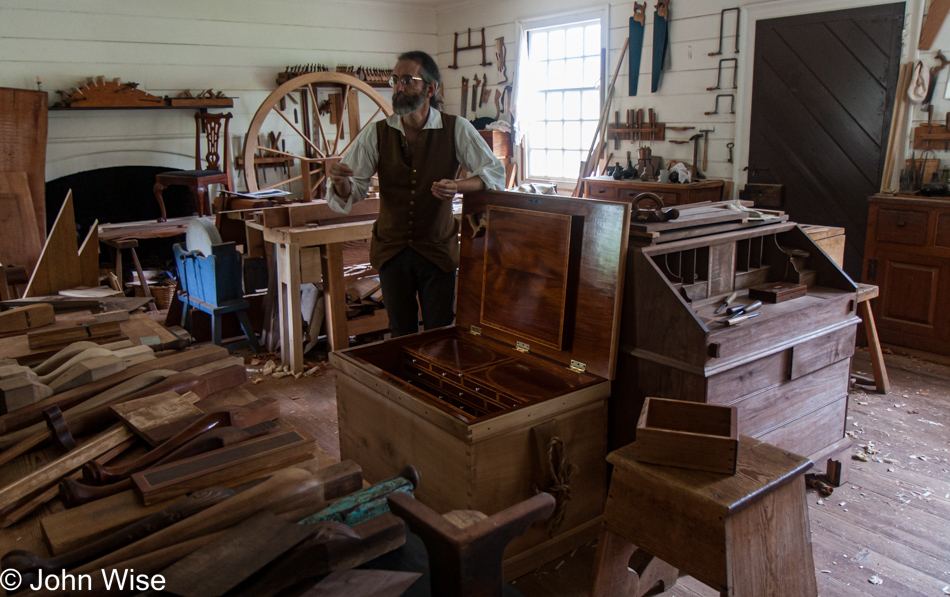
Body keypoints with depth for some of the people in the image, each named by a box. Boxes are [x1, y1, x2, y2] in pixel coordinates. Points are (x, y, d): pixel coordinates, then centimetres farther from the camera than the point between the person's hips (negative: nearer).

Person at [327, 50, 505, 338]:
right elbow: (348, 194, -5)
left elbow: (495, 174, -7)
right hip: (392, 250, 1)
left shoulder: (456, 130, -6)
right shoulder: (376, 134, -3)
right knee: (401, 335, 12)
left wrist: (458, 186, -27)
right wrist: (341, 182, -30)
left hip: (438, 250, -1)